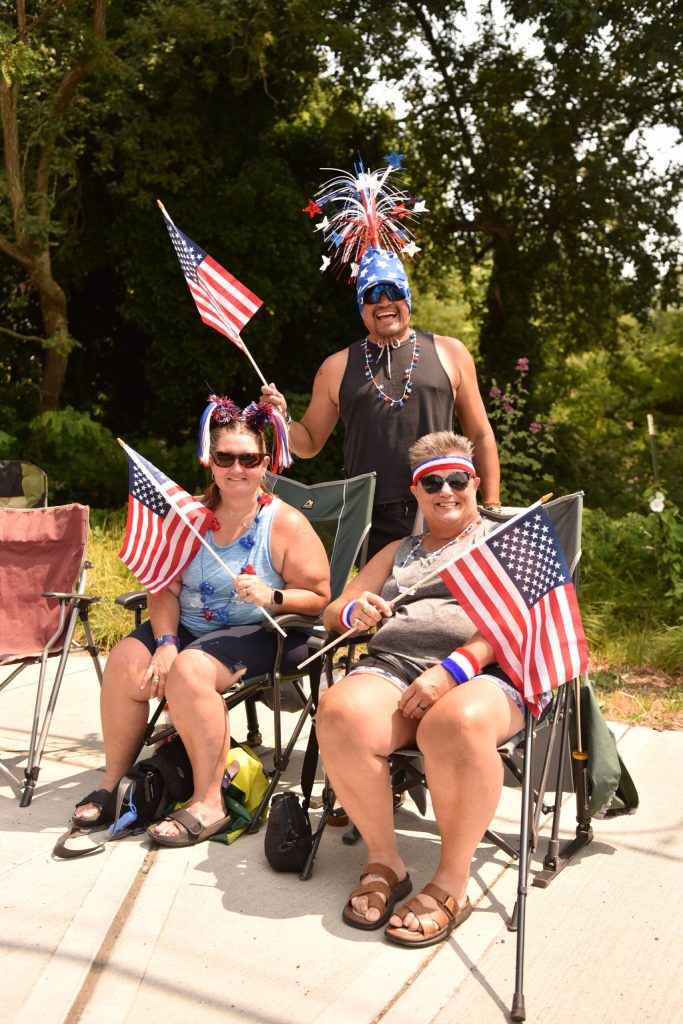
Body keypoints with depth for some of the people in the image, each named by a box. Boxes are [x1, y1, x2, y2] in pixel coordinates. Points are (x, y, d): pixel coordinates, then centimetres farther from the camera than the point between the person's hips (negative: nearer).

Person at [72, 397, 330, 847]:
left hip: (258, 636, -5)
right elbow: (165, 587, 1)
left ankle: (209, 805, -21)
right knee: (126, 662, -17)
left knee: (189, 671, -31)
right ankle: (114, 783, 0)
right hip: (188, 626, 6)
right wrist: (166, 642, -14)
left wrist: (271, 597, -27)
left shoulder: (285, 523, -8)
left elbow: (319, 598, -9)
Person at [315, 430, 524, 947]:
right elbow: (333, 611, 26)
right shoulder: (398, 551, 31)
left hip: (479, 674, -3)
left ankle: (452, 882, -21)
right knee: (340, 714, -32)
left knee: (456, 724, -40)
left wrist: (452, 669, -16)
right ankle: (384, 861, -14)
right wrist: (356, 612, 0)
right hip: (391, 666, 4)